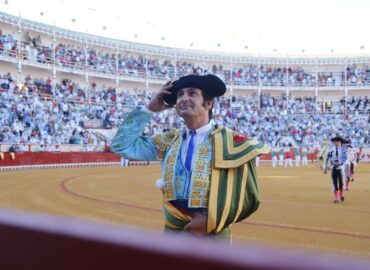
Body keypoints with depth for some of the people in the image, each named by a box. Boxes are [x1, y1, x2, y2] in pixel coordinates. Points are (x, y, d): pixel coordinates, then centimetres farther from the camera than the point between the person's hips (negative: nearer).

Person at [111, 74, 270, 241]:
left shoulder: (231, 142, -5)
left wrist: (211, 220, -16)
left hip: (213, 235, -3)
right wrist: (149, 109, 5)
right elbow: (122, 145, 8)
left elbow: (246, 195, -7)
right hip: (172, 232, 4)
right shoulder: (169, 141, 8)